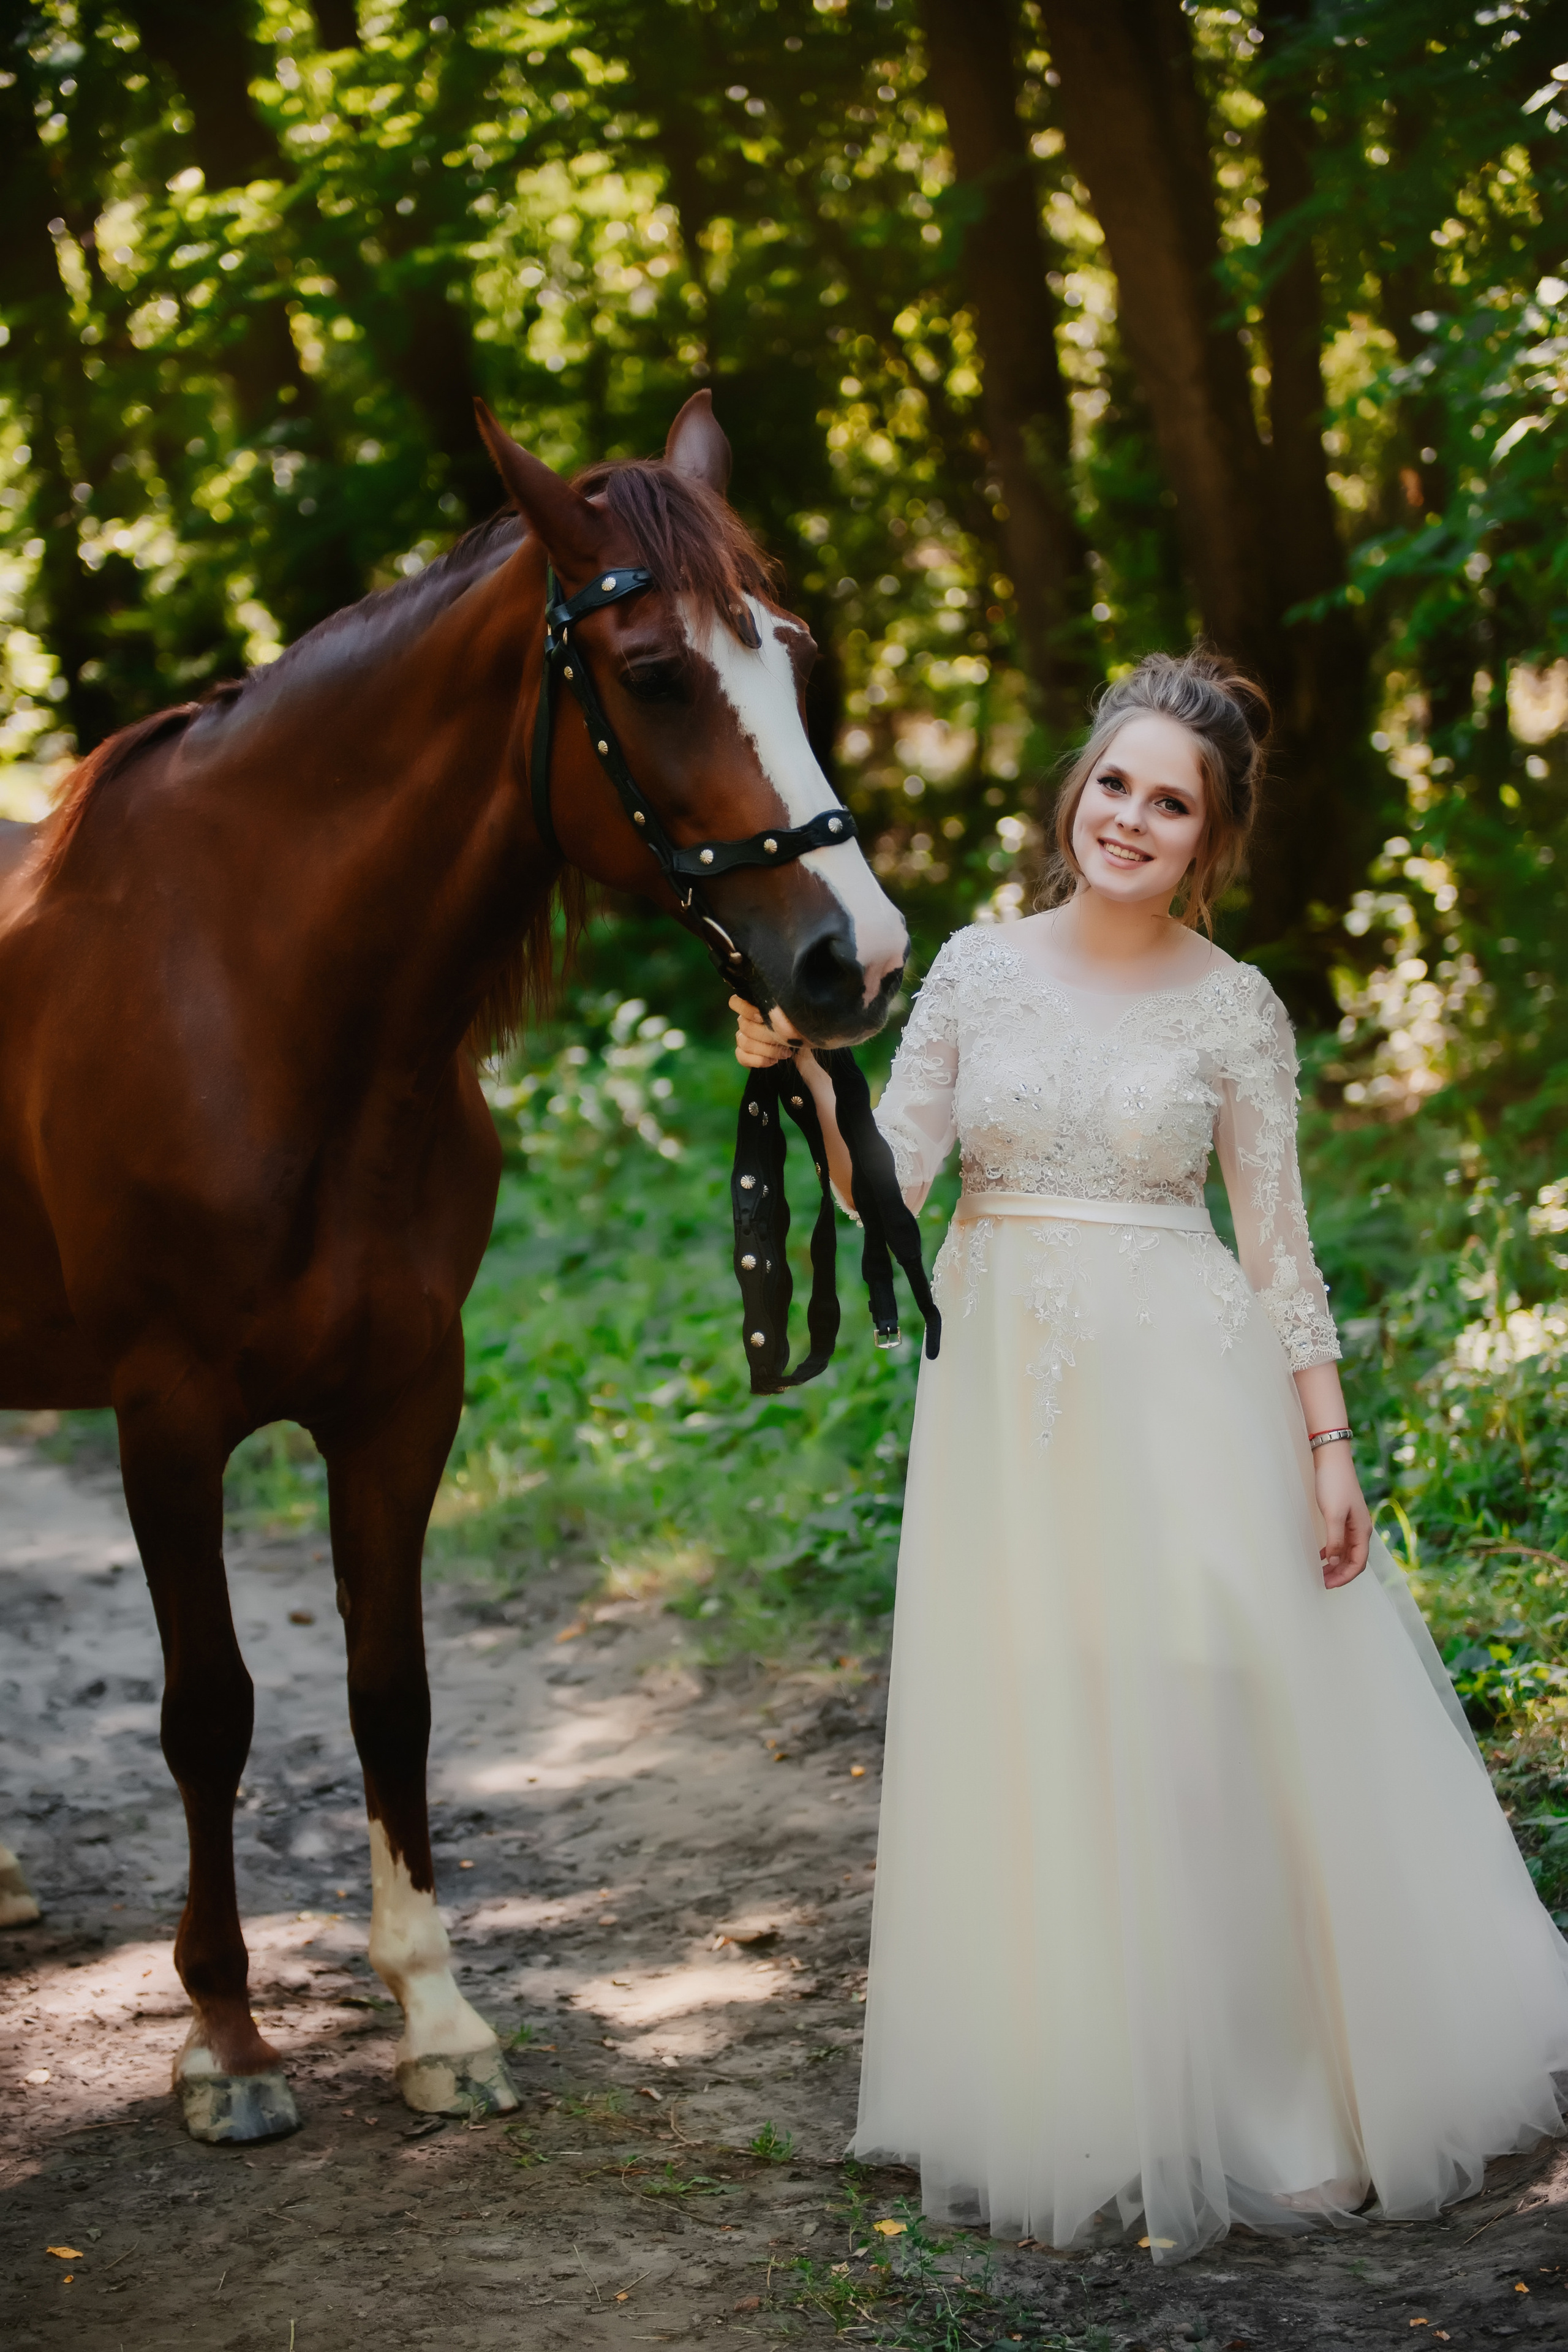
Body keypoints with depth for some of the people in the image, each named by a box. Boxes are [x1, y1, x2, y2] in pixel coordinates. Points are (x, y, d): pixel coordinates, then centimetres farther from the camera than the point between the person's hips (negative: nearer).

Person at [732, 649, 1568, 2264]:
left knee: (1205, 1744, -2)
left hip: (1184, 1393, -2)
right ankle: (1075, 2115, 19)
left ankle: (1256, 2112, 12)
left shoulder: (1236, 1010, 0)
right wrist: (798, 1074, -16)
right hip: (1004, 1389, 2)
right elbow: (886, 1181, 1)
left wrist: (1328, 1446, -3)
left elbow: (1279, 1243, 1)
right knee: (1031, 1754, 6)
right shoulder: (980, 968, 4)